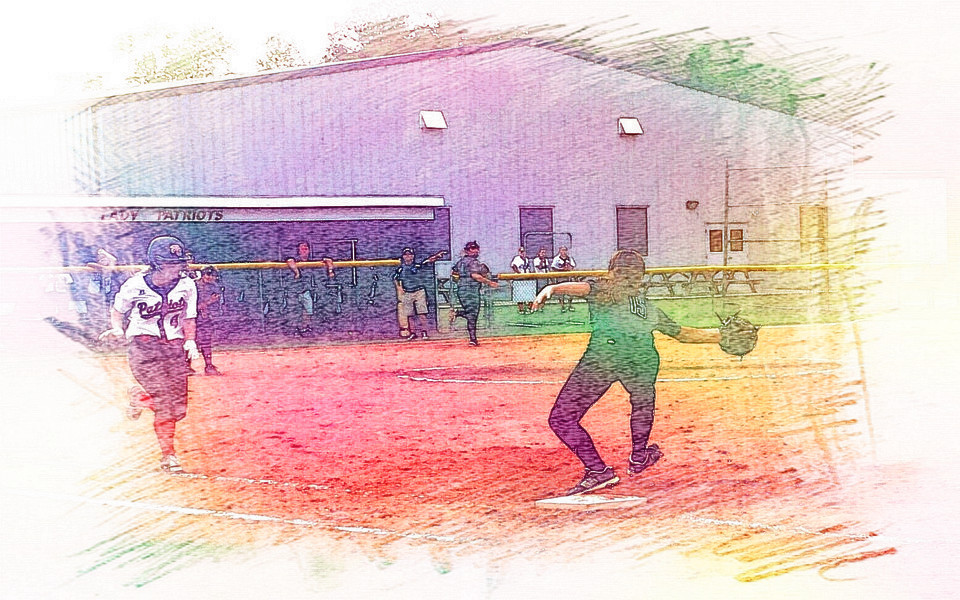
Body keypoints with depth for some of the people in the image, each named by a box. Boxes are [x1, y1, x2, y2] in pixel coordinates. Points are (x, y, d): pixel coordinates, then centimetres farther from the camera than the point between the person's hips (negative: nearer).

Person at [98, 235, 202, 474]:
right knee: (165, 402, -18)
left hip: (174, 347, 4)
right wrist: (117, 329, -10)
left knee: (177, 409, -1)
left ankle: (140, 396, 29)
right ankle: (168, 454, 0)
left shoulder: (187, 286, 0)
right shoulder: (134, 286, -9)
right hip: (143, 346, -4)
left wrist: (190, 340, -3)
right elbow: (117, 312, 8)